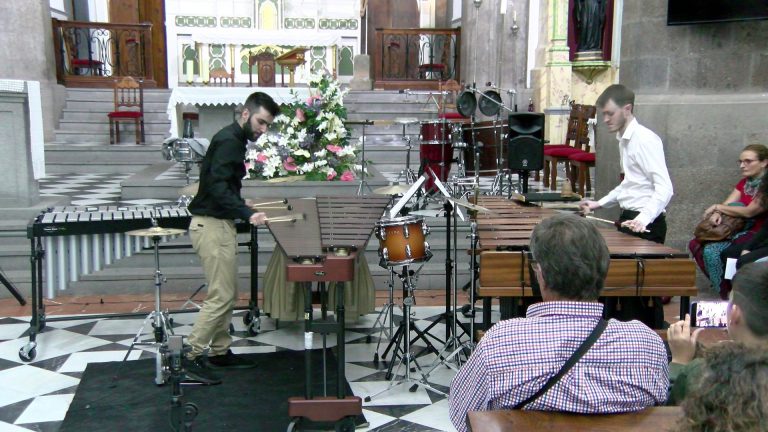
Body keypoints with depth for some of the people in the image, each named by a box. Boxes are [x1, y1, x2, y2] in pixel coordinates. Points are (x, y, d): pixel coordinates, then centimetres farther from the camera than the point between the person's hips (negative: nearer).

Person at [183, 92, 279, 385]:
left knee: (228, 294, 14)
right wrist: (247, 214, -34)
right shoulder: (228, 140, -16)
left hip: (219, 223, 11)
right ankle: (194, 358, -2)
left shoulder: (233, 139, 15)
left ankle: (220, 352, 22)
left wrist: (240, 205, 29)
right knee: (220, 296, -8)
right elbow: (217, 186, -26)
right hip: (212, 225, -11)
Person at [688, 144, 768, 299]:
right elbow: (728, 205, 7)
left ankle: (727, 294, -10)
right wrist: (717, 213, -18)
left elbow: (749, 211, -19)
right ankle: (722, 285, 1)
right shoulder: (744, 182, 14)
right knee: (695, 245, -5)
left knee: (712, 251, -27)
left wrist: (717, 207, -9)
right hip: (738, 230, 9)